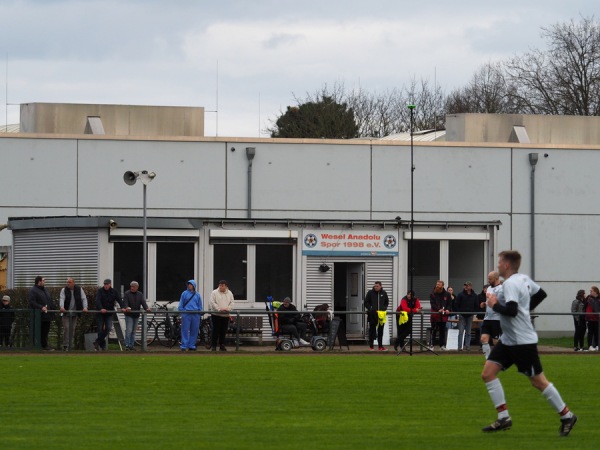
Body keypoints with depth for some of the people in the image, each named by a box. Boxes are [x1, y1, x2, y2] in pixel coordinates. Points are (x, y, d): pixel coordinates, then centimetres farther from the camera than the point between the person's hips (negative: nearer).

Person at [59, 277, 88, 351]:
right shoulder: (64, 290, -3)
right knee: (66, 328, -12)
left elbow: (84, 299, -1)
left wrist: (85, 307, -18)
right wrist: (62, 307, -34)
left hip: (75, 313, 2)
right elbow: (61, 299, -16)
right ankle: (65, 345, -11)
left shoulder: (79, 290, 2)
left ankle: (69, 346, 10)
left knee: (72, 329, 4)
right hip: (66, 312, -2)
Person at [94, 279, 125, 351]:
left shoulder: (114, 291, 4)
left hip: (109, 313, 2)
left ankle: (98, 341, 2)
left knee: (108, 328, -13)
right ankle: (102, 345, 11)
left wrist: (122, 307, -22)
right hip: (100, 313, -2)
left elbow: (119, 299, -4)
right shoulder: (100, 291, -6)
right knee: (100, 329, -1)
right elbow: (98, 301, -20)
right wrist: (101, 308, -37)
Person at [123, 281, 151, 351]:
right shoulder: (127, 294, -1)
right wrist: (126, 308, -36)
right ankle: (127, 345, -10)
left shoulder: (140, 295, 11)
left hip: (136, 315, 4)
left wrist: (147, 308, -21)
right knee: (129, 330, -11)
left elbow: (143, 302, -1)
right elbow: (125, 302, -14)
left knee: (133, 331, 9)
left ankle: (132, 345, 16)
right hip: (129, 315, -4)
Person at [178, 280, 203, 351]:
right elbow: (181, 305, 6)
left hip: (195, 315, 3)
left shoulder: (197, 295, 10)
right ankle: (184, 346, -3)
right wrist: (181, 312, -4)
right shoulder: (184, 293, 4)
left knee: (194, 331, 4)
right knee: (185, 330, -5)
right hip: (186, 315, -3)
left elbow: (200, 306, 14)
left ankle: (191, 346, 13)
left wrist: (199, 312, 3)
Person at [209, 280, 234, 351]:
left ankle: (222, 345, 14)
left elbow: (231, 303, 7)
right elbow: (212, 302, -9)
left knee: (223, 331, 6)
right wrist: (219, 309, -20)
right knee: (215, 331, -5)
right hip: (216, 315, -4)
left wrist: (227, 308, -13)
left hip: (226, 315, 4)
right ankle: (213, 346, 0)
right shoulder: (214, 293, -2)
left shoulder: (229, 293, 10)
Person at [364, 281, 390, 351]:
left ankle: (380, 346, 10)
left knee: (380, 330, 5)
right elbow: (366, 302, 4)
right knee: (372, 330, 1)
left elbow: (387, 302, 20)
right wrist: (370, 309, -10)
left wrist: (384, 309, 2)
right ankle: (371, 346, 7)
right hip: (372, 314, -2)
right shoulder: (370, 293, 0)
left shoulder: (384, 293, 8)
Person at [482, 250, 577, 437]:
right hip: (508, 339, 10)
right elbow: (540, 294, 23)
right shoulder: (524, 279, 9)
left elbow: (511, 310, -31)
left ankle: (566, 416, 12)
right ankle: (503, 418, 1)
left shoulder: (510, 284, -20)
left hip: (523, 341, -10)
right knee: (488, 373, 1)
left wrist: (494, 304, -15)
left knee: (538, 381, -1)